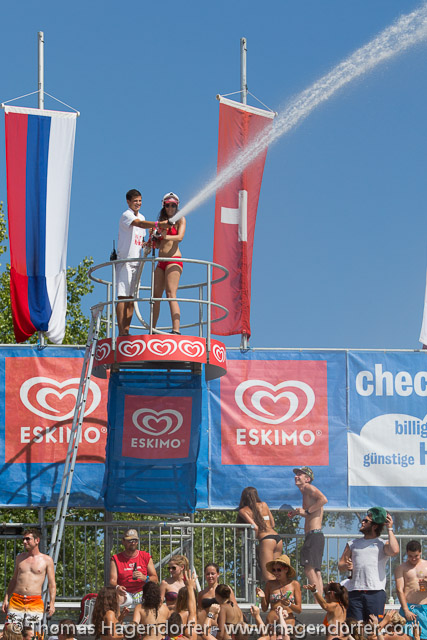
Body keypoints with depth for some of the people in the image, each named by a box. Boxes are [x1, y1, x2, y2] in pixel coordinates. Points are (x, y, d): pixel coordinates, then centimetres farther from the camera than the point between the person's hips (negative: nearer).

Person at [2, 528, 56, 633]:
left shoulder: (47, 560, 5)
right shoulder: (20, 558, 15)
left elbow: (52, 584, 3)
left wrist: (52, 603, -7)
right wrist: (6, 599, 13)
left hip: (35, 602, -3)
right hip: (16, 601, 3)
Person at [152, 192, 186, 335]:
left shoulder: (180, 220, 4)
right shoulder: (162, 221, 22)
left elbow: (180, 237, -13)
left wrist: (166, 236, -31)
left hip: (173, 259, -7)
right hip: (161, 262, 7)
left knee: (170, 294, -19)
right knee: (155, 296, 3)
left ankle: (176, 330, -27)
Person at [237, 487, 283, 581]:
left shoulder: (243, 511, 6)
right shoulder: (264, 505, 20)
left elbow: (255, 527, -8)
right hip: (278, 538, 6)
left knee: (268, 577, -12)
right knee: (274, 575, 9)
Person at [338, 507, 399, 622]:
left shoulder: (382, 544, 12)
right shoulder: (353, 544, 24)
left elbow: (394, 551, -11)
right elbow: (340, 565, 20)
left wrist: (390, 529, 1)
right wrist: (346, 566, -5)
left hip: (376, 592, -3)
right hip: (354, 592, 3)